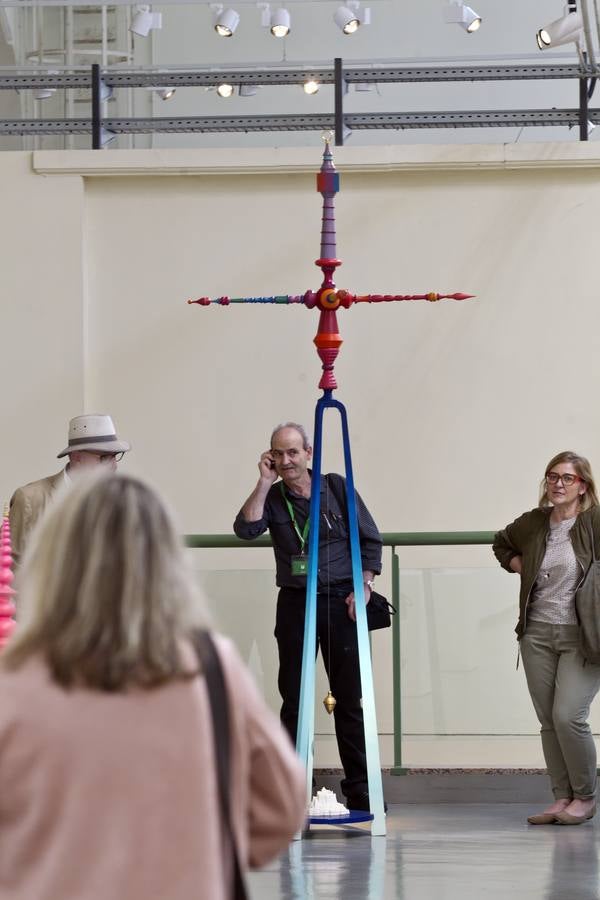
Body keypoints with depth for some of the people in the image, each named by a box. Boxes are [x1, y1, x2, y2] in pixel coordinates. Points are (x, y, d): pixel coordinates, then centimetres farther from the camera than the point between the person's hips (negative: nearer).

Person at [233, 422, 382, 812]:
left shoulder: (336, 487, 3)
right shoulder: (273, 498, 5)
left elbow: (371, 539, 6)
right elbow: (246, 529, -14)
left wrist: (364, 587, -3)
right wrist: (264, 483, -11)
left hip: (340, 600, -1)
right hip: (294, 603, 1)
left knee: (349, 699, 1)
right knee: (293, 700, 2)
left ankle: (360, 789, 6)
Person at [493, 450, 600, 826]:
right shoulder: (532, 523, 8)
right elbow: (502, 543, 30)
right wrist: (518, 566, 11)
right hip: (538, 634, 6)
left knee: (568, 716, -14)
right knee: (548, 721, 7)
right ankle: (562, 797, 15)